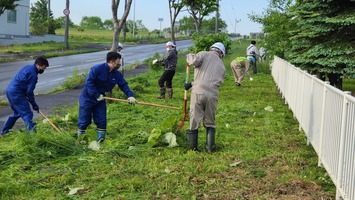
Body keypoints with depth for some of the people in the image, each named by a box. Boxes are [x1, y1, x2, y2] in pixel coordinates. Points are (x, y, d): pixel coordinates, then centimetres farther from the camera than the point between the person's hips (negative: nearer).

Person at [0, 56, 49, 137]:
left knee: (17, 112, 24)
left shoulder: (28, 67, 14)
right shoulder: (33, 74, -16)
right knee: (27, 114, -12)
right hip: (16, 93, -10)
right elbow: (29, 91, -15)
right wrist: (34, 104, -5)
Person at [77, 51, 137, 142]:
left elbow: (123, 85, 0)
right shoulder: (97, 69, -23)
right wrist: (97, 95, -24)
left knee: (102, 120, 4)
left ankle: (101, 139, 14)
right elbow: (89, 82, -24)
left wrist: (130, 95, -16)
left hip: (100, 98, 6)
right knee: (84, 120, 0)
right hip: (87, 98, -6)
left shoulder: (116, 74, -2)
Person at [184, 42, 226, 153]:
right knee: (210, 122, 16)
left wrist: (189, 56, 14)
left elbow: (195, 61, -10)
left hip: (198, 92, -2)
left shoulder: (205, 54, 11)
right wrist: (192, 84, 20)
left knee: (194, 121, 7)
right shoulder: (222, 66, 22)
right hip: (212, 95, 3)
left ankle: (193, 147, 16)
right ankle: (210, 147, 15)